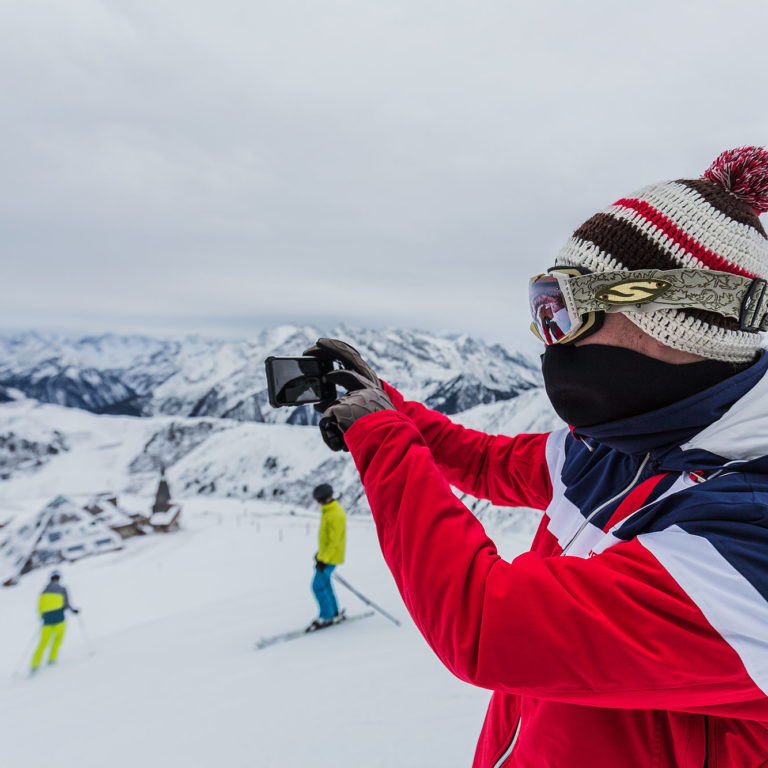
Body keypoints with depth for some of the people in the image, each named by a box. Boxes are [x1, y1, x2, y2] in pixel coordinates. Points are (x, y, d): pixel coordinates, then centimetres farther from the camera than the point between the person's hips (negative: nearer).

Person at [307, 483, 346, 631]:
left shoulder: (336, 515, -24)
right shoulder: (328, 510, 8)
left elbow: (334, 541, -24)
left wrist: (323, 560, -23)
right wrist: (320, 553, 23)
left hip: (331, 557, -10)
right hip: (326, 554, 10)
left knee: (318, 586, -7)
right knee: (325, 583, 17)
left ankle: (326, 617, 5)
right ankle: (334, 613, 28)